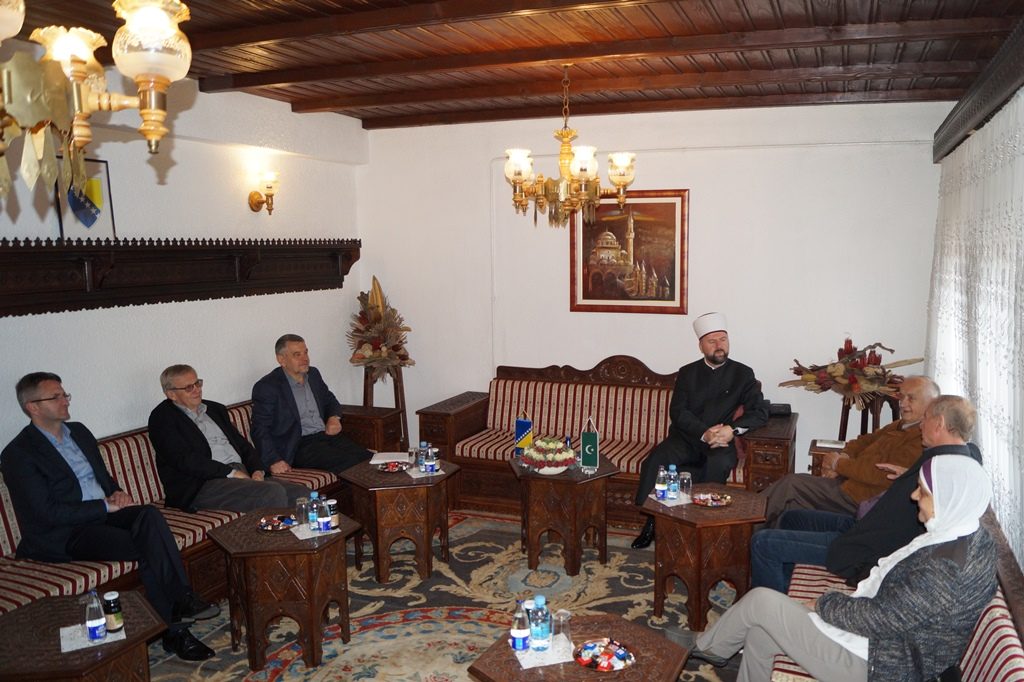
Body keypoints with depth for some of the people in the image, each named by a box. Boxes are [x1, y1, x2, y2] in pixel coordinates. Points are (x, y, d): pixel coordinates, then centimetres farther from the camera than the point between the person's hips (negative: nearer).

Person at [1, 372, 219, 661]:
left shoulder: (78, 431, 15)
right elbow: (49, 513, -15)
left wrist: (117, 493, 1)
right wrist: (107, 506, -16)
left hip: (104, 513, 6)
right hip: (64, 535, -6)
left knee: (150, 516, -28)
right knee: (147, 547, -27)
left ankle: (182, 601, -30)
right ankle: (175, 631, -19)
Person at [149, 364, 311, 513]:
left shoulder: (215, 409, 24)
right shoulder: (162, 418, 2)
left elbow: (242, 444, 22)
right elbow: (185, 459, -11)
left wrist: (257, 470, 0)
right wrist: (231, 473, -16)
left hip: (242, 475, 7)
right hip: (203, 485, -7)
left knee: (302, 493, -15)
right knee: (274, 492, -30)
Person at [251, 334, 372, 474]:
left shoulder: (313, 374, 15)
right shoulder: (266, 387, -5)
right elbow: (260, 429, -7)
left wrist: (334, 417, 7)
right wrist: (273, 461, -20)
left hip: (328, 435, 6)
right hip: (300, 446, -6)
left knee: (367, 458, -19)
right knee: (350, 463, -28)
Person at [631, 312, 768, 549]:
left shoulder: (743, 374, 8)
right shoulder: (687, 372, 11)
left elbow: (759, 413, -2)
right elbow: (677, 411, -1)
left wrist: (732, 429, -22)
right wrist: (704, 433, -20)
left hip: (722, 442, -1)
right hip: (686, 438, 2)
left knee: (719, 465, -36)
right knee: (654, 462, -27)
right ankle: (651, 521, -15)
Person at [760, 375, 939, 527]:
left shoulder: (922, 440, -17)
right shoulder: (900, 426, 15)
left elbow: (882, 475, -23)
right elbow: (866, 440, 21)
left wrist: (839, 464, -11)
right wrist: (844, 456, -2)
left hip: (858, 498, -9)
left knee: (791, 485, -13)